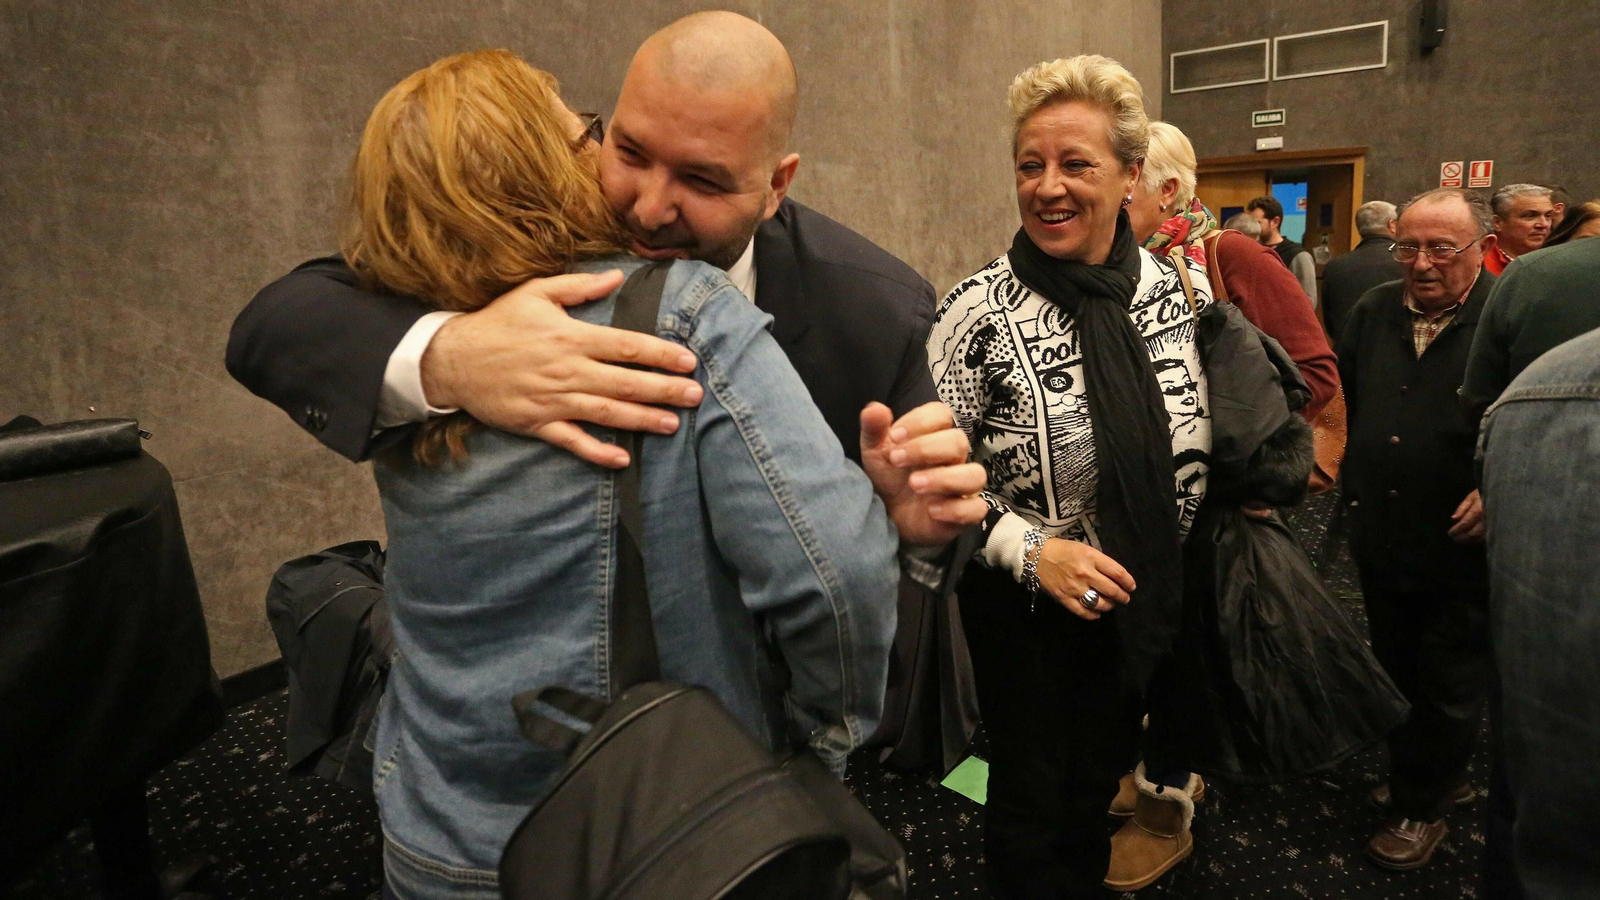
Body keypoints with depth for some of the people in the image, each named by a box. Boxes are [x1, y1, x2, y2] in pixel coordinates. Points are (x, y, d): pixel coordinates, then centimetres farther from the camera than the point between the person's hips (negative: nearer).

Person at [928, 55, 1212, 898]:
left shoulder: (1184, 289, -5)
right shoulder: (979, 310, -18)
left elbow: (1202, 440, 9)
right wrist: (1032, 550, -22)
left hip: (1147, 593, 5)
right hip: (1021, 601, -4)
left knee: (1101, 779, 24)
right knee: (1033, 795, 13)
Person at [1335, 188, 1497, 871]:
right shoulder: (1372, 312, 4)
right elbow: (1343, 397, 16)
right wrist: (1350, 474, 9)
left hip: (1463, 550, -5)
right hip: (1380, 538, 5)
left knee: (1447, 688, 11)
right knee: (1399, 674, 19)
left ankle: (1419, 805, 30)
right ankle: (1442, 777, 41)